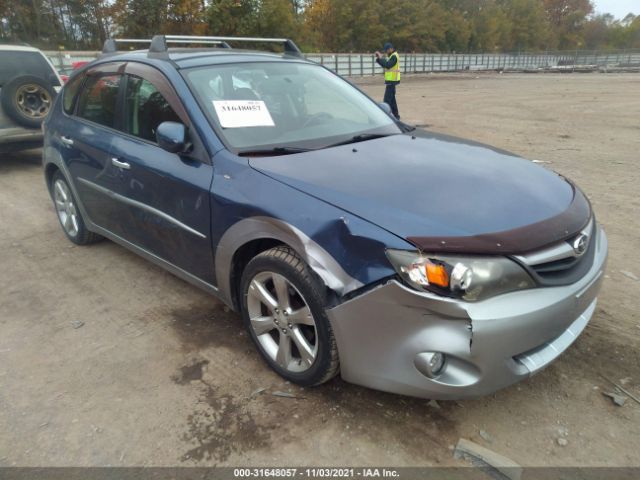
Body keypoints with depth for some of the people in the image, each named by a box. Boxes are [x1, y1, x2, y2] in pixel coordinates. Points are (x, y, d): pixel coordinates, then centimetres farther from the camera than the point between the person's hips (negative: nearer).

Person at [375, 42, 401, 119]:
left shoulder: (394, 56, -14)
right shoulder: (391, 56, 18)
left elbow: (387, 65, -26)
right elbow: (385, 64, 13)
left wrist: (380, 58, -19)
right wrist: (379, 58, 0)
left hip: (391, 81, -11)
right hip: (391, 80, 11)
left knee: (387, 99, -12)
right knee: (392, 98, 16)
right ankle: (396, 115, 22)